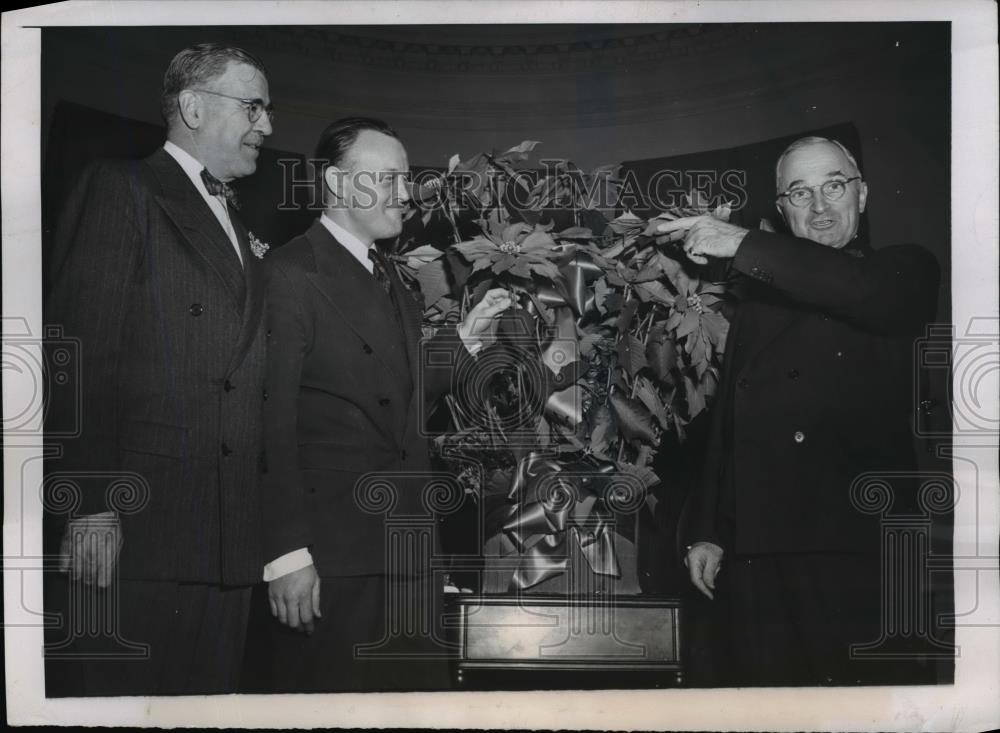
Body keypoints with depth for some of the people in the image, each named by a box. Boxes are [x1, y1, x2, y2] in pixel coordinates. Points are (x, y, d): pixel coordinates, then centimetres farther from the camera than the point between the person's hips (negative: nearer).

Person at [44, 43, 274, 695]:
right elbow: (84, 354, -9)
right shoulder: (122, 189, 1)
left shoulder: (240, 230, 23)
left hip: (225, 541, 7)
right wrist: (93, 506, -16)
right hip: (131, 525, -6)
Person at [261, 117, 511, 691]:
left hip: (406, 550, 8)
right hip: (330, 555, -8)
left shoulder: (390, 280, 17)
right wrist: (286, 552, -19)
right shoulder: (291, 273, -10)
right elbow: (274, 422, -15)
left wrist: (466, 336, 7)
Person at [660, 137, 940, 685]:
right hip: (756, 552, 3)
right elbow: (726, 417, 15)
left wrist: (743, 245, -13)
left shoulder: (905, 270, 10)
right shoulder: (757, 296, 19)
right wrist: (707, 531, 8)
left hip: (862, 543, -3)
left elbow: (868, 293, -16)